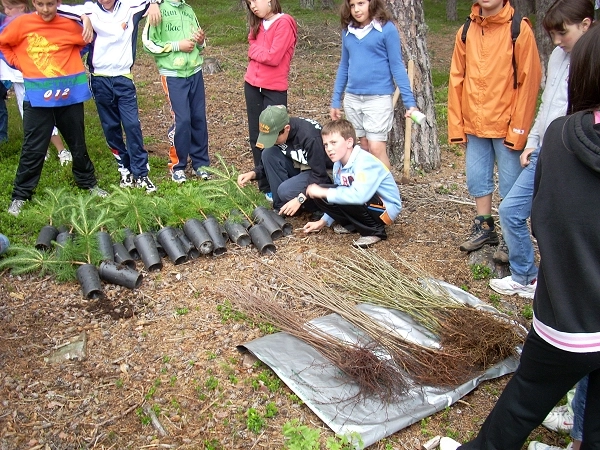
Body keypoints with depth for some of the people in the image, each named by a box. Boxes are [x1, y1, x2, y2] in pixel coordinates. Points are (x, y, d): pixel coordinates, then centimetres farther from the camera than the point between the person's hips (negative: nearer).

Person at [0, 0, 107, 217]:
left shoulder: (70, 25, 0)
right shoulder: (22, 23, -3)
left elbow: (88, 41, 17)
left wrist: (73, 62, 9)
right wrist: (19, 64, 2)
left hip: (70, 93, 2)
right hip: (38, 96, -1)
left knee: (78, 143, 14)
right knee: (33, 148, -1)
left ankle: (88, 182, 32)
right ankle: (20, 195, 9)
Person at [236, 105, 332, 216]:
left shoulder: (310, 136, -31)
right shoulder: (275, 131, -10)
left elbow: (319, 175, -26)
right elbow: (268, 162, 3)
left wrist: (300, 199, -35)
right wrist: (253, 173, -16)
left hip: (324, 173, -7)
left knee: (285, 191, -30)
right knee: (268, 153, -15)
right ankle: (282, 206, -9)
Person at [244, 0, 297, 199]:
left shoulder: (284, 23, -11)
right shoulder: (257, 24, 12)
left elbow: (274, 57, -18)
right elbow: (252, 52, 9)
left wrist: (255, 52, -4)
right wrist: (261, 52, -9)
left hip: (274, 89, -7)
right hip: (252, 86, 7)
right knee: (256, 137, 9)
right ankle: (265, 184, 19)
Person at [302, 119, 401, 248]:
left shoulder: (365, 162, -26)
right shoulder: (338, 165, 0)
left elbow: (359, 195, -42)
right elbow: (338, 194, 14)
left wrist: (323, 192, -33)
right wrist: (323, 222, 9)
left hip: (386, 209, -8)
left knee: (347, 199, -36)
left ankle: (375, 230, -12)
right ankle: (351, 225, 8)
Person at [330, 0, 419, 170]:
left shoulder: (386, 28, -6)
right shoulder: (348, 30, 8)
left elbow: (397, 66, -6)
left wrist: (409, 102, -11)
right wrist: (335, 101, 15)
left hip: (378, 98, -5)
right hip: (352, 99, 5)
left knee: (377, 148, -9)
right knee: (364, 146, 11)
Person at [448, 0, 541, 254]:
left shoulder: (519, 30, -7)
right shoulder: (466, 31, 7)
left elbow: (529, 81, -9)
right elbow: (456, 80, 7)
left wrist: (518, 128, -12)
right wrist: (456, 124, 3)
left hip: (506, 127, -4)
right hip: (474, 126, 5)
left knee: (511, 185, 4)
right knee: (477, 180, 13)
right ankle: (484, 228, 30)